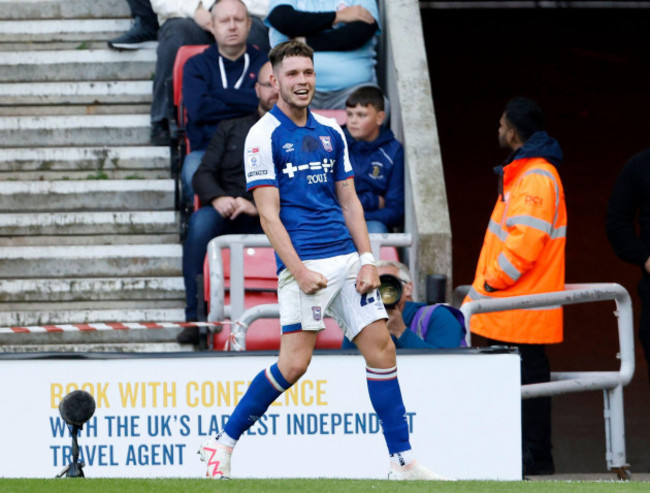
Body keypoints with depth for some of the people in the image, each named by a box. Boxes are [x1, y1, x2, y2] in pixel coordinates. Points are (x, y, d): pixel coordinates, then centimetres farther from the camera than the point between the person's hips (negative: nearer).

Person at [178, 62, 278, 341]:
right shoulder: (231, 129, 26)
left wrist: (259, 207, -16)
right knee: (201, 221, -33)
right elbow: (203, 174, 15)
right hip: (228, 216, 2)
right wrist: (218, 198, -9)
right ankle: (195, 316, -33)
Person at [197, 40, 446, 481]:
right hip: (304, 263, -6)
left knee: (381, 347, 0)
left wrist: (367, 260, 6)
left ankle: (403, 461, 4)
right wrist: (299, 271, -16)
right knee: (295, 362, -12)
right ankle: (224, 443, 2)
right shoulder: (264, 135, -4)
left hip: (347, 259, 6)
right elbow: (269, 214, -9)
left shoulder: (331, 133, 15)